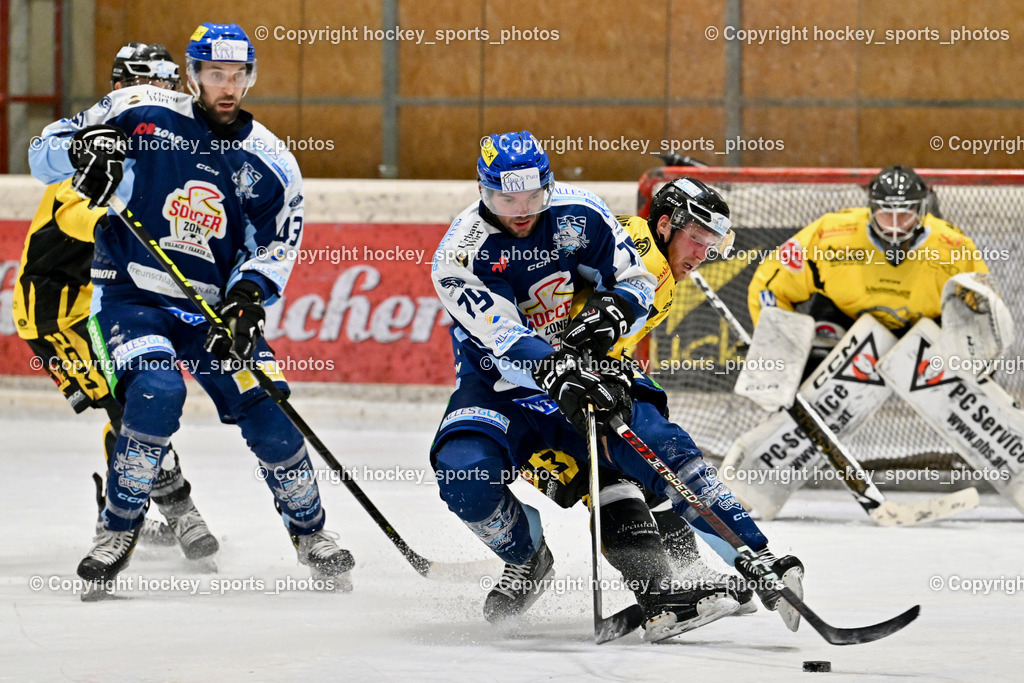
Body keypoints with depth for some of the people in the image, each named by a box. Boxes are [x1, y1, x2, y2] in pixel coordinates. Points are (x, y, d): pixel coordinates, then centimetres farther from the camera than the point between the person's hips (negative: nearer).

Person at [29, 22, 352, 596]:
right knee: (157, 391, -29)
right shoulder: (142, 115, -6)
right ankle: (119, 530, -13)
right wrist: (80, 149, -26)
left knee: (268, 413, -8)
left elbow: (273, 248, 1)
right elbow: (46, 155, -3)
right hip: (132, 296, -3)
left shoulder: (270, 165, -1)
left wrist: (247, 298, -19)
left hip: (216, 308, 3)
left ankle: (310, 532, 18)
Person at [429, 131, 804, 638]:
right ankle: (525, 557, 3)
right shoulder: (462, 255, -19)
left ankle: (760, 563, -21)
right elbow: (504, 341, -29)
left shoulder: (577, 213, -9)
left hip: (585, 369, 1)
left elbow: (636, 282, 0)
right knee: (463, 473, -28)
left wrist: (610, 312, -23)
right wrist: (560, 377, -46)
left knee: (657, 444, -22)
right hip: (500, 383, -1)